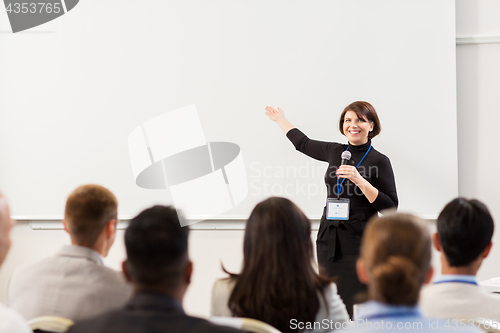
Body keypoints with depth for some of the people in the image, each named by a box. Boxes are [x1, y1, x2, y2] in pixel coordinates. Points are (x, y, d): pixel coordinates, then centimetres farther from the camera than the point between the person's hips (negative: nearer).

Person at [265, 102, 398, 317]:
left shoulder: (379, 161, -3)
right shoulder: (334, 152, 11)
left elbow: (390, 207, -8)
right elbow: (303, 144, 29)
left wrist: (360, 180, -17)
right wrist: (281, 120, 41)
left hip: (360, 243, -5)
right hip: (329, 239, 5)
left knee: (356, 309, -11)